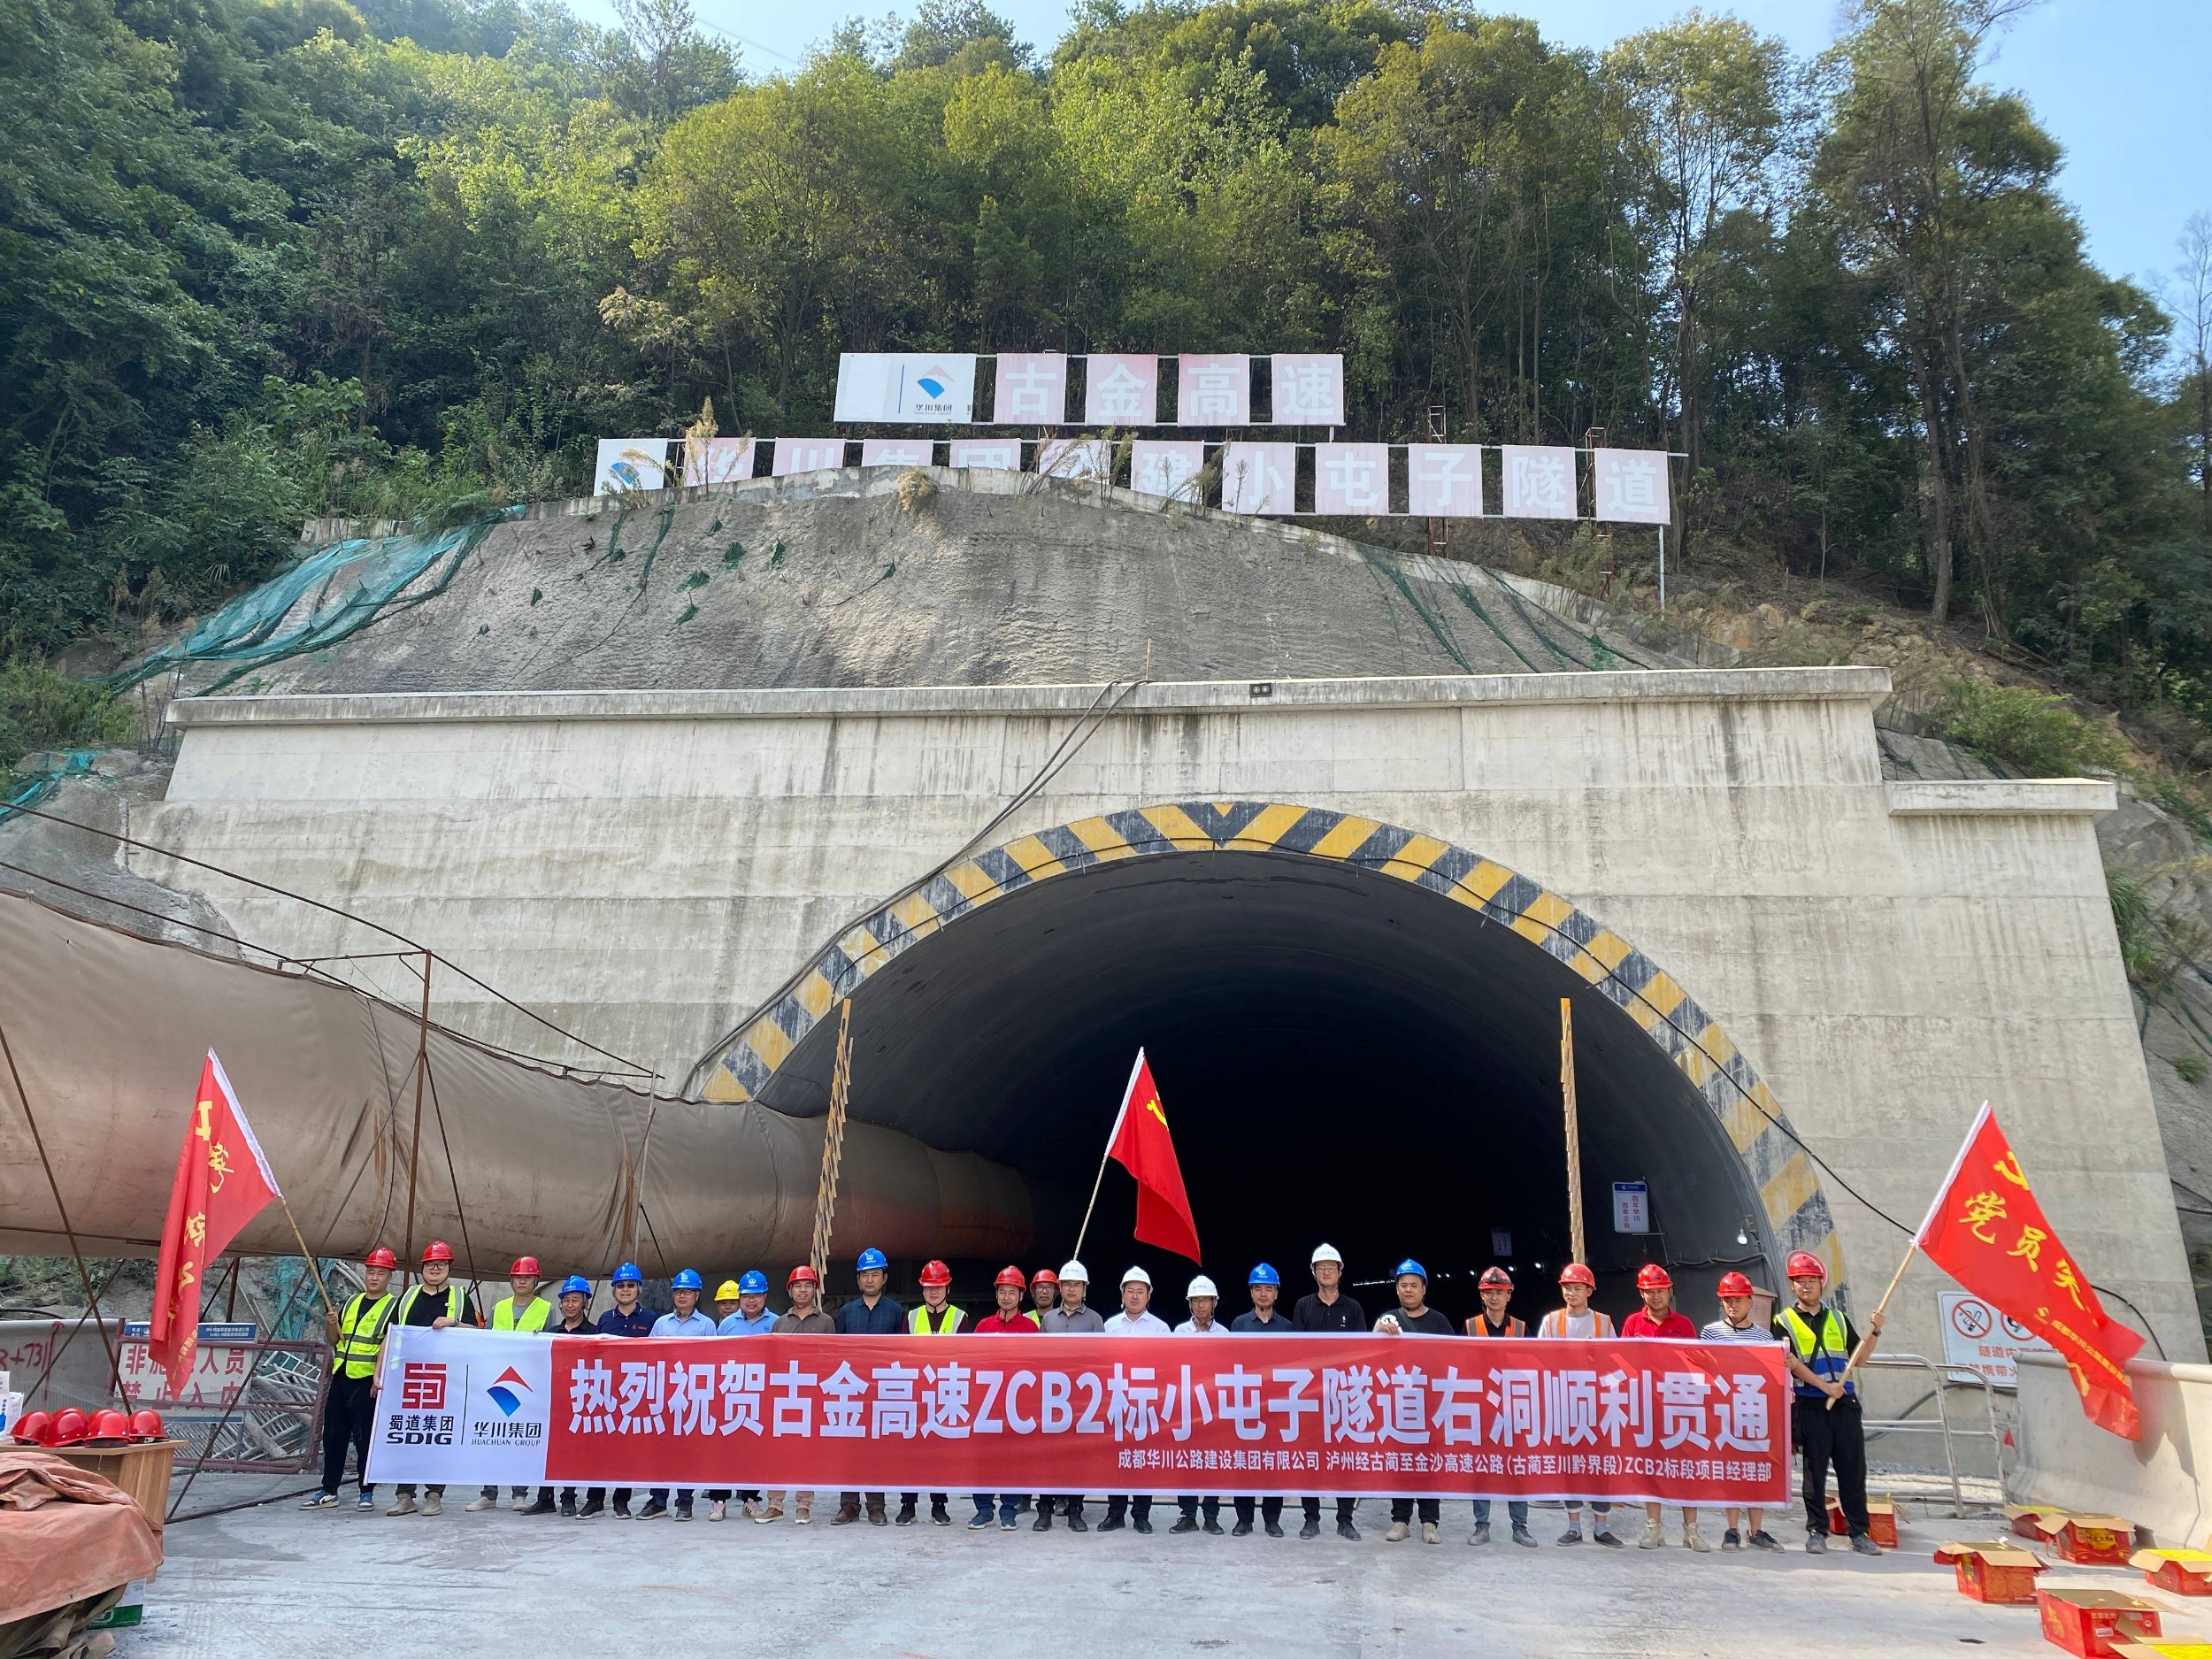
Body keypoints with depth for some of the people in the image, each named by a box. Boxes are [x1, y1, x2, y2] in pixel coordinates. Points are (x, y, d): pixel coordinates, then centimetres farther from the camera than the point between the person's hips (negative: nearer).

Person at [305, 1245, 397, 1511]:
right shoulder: (352, 1302, 16)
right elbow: (334, 1341, 21)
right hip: (341, 1377, 6)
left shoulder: (393, 1306, -4)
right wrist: (332, 1324, 0)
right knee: (333, 1435, 9)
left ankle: (366, 1492, 7)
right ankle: (328, 1491, 19)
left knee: (365, 1438, -2)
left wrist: (380, 1375, -25)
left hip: (367, 1380, -6)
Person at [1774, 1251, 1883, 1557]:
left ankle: (1859, 1533, 12)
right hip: (1810, 1405, -3)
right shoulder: (1784, 1322, 3)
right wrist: (1825, 1386, -16)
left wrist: (1874, 1332, 2)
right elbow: (1791, 1363, -7)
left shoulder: (1838, 1319, 16)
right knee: (1815, 1471, 0)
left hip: (1845, 1404, 3)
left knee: (1853, 1470, 4)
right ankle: (1816, 1532, 8)